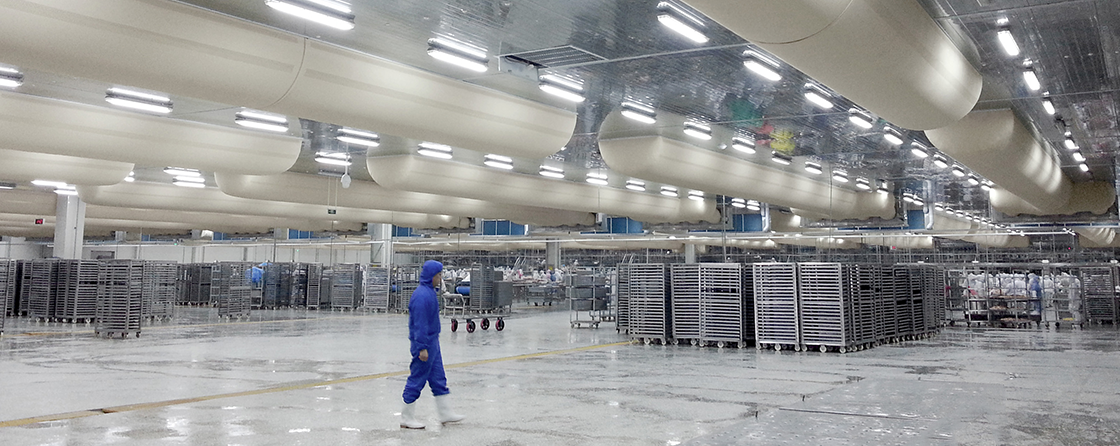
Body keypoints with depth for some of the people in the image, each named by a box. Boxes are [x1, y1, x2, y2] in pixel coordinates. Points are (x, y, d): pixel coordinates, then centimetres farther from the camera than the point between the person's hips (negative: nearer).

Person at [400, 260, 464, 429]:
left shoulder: (429, 292, 10)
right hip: (425, 344, -10)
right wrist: (422, 348, -23)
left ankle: (446, 413, 22)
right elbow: (419, 323, -23)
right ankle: (406, 418, 12)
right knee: (417, 380, 0)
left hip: (432, 342, 10)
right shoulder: (422, 295, -22)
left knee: (438, 379, 14)